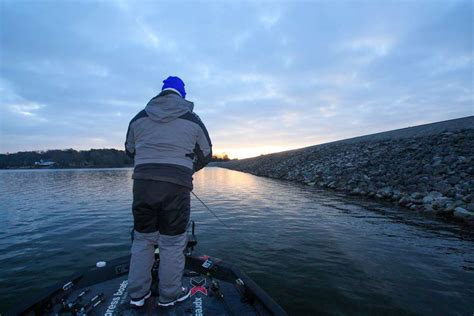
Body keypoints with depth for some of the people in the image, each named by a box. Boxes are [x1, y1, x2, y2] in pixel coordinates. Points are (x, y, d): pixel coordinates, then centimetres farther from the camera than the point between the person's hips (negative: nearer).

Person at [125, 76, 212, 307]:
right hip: (176, 186, -3)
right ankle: (169, 294, 25)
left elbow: (130, 150, 20)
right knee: (172, 242, 9)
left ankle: (137, 293, 29)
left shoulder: (139, 118, 11)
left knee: (142, 238, 18)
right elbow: (206, 155, 11)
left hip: (142, 183, 3)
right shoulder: (192, 120, 5)